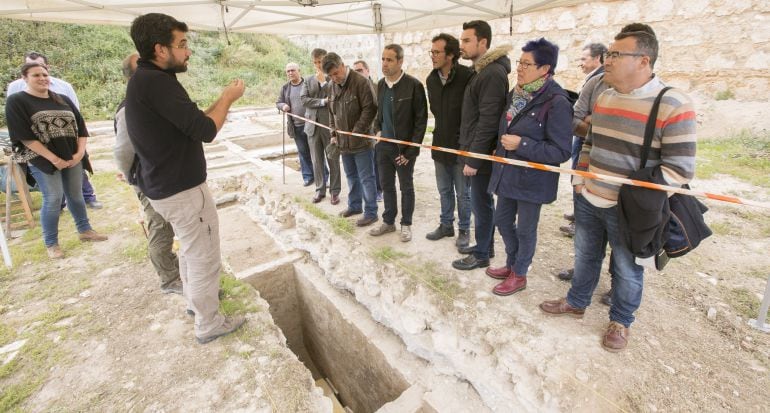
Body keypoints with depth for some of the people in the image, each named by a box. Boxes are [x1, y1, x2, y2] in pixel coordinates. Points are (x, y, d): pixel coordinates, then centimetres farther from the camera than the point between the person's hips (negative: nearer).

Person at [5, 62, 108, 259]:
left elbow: (80, 127, 8)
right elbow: (24, 136, -10)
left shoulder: (64, 100, 10)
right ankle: (51, 244, 6)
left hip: (72, 157, 4)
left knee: (76, 195, 11)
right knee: (53, 199, -6)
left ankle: (85, 230, 26)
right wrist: (53, 158, -16)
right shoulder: (16, 101, -2)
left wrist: (80, 152, -6)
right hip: (43, 160, -4)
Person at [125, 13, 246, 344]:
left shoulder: (144, 80, 10)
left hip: (163, 186, 10)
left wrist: (222, 100, 7)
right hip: (182, 190, -10)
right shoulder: (157, 82, -22)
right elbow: (204, 130, -25)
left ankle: (195, 298, 46)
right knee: (205, 258, 4)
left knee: (190, 249, 27)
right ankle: (209, 324, 20)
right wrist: (228, 98, -10)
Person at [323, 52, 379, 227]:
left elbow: (370, 109, -17)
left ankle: (371, 213, 9)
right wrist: (334, 133, 10)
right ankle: (354, 205, 33)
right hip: (343, 141, 7)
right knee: (351, 176, 18)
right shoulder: (334, 85, 9)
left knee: (366, 178, -1)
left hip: (361, 140, -7)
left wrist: (356, 132, -18)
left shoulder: (361, 82, -13)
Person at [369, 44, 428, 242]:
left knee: (406, 187, 8)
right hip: (383, 145, 6)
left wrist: (411, 150, -15)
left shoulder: (413, 85, -12)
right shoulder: (380, 84, 7)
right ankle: (388, 221, 29)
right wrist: (377, 130, 4)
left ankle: (406, 224, 23)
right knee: (386, 185, 14)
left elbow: (421, 120, -12)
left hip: (404, 147, -6)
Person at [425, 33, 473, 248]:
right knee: (444, 190, 17)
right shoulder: (431, 80, 4)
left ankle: (464, 230, 25)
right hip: (440, 143, 6)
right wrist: (443, 129, 11)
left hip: (462, 145, -6)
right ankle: (446, 225, 33)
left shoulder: (467, 76, -17)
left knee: (462, 192, 7)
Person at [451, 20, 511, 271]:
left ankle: (481, 255, 17)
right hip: (475, 151, 9)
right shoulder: (481, 70, 14)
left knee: (480, 203, 2)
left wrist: (473, 159, -20)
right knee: (482, 202, 17)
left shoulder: (493, 73, -16)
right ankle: (485, 246, 32)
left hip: (481, 154, -9)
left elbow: (488, 121, -21)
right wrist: (469, 152, 15)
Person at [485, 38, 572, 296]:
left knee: (525, 229, 9)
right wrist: (501, 149, 9)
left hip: (532, 179, -7)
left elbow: (561, 152, -21)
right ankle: (512, 264, 41)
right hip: (507, 173, 8)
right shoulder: (516, 93, 4)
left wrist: (521, 144, -25)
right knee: (503, 220, 18)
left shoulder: (557, 102, -19)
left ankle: (519, 275, 30)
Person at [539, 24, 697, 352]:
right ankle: (576, 302, 41)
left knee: (627, 270, 13)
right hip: (588, 201, 6)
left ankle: (620, 321, 35)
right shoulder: (604, 98, 5)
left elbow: (680, 169, -16)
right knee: (585, 257, 20)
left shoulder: (673, 106, -15)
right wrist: (579, 181, 8)